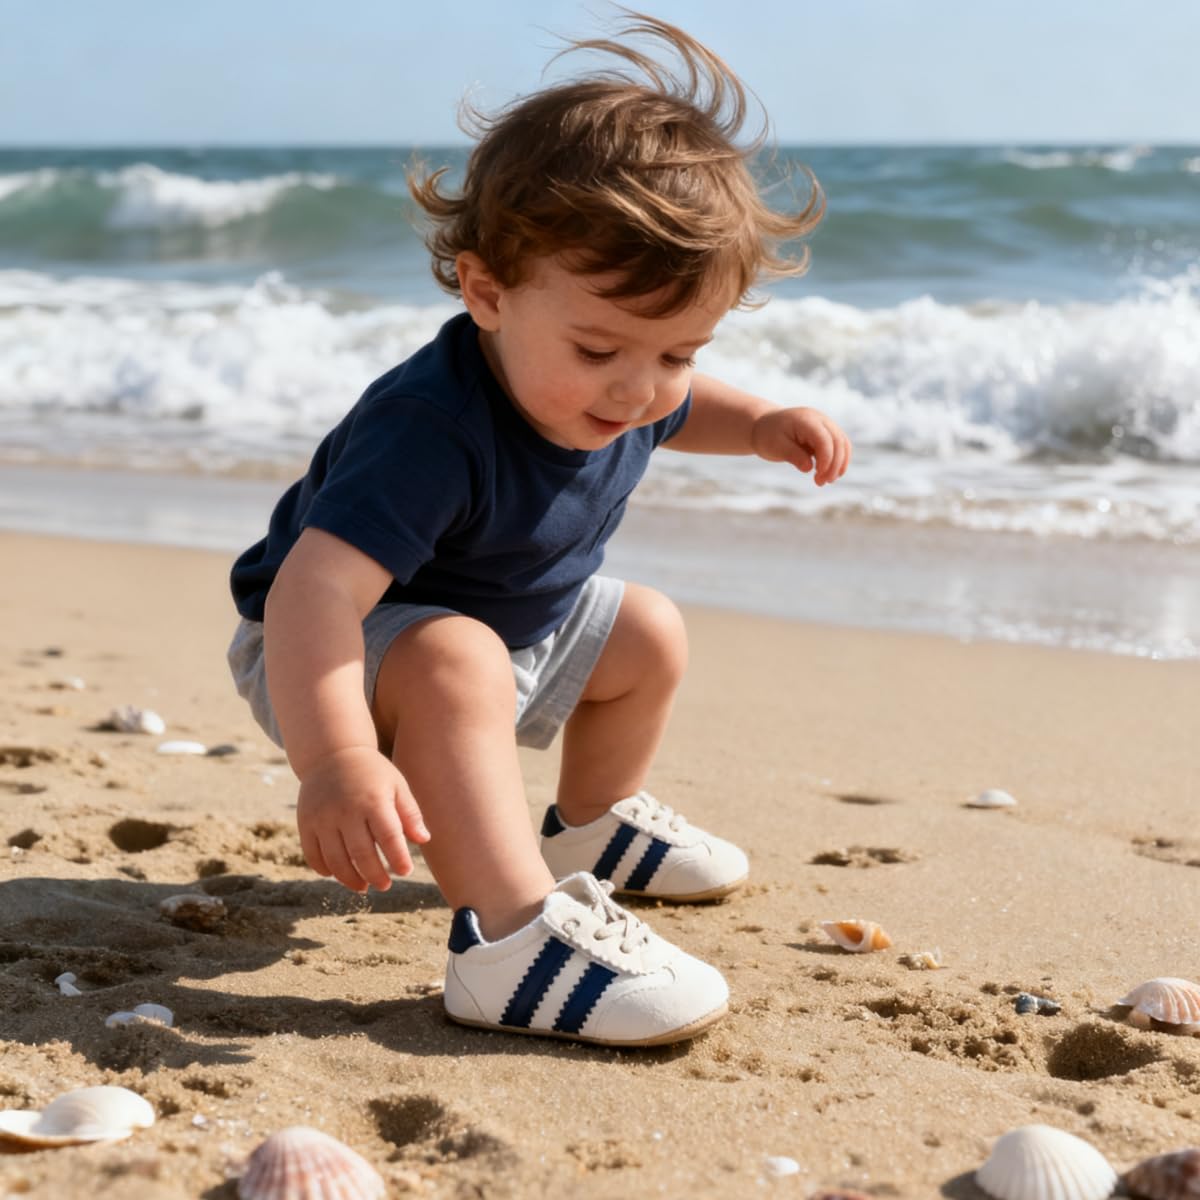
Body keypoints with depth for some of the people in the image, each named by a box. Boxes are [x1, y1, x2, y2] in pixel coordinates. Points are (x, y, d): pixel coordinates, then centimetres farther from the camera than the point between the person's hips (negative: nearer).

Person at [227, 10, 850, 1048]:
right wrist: (338, 760, -66)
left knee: (650, 634, 18)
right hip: (335, 650, -9)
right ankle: (514, 941, -45)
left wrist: (760, 426, -3)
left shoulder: (624, 386, -13)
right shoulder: (432, 429, -41)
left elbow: (673, 410, 15)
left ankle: (593, 828, 42)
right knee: (455, 664, -38)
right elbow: (313, 588, -52)